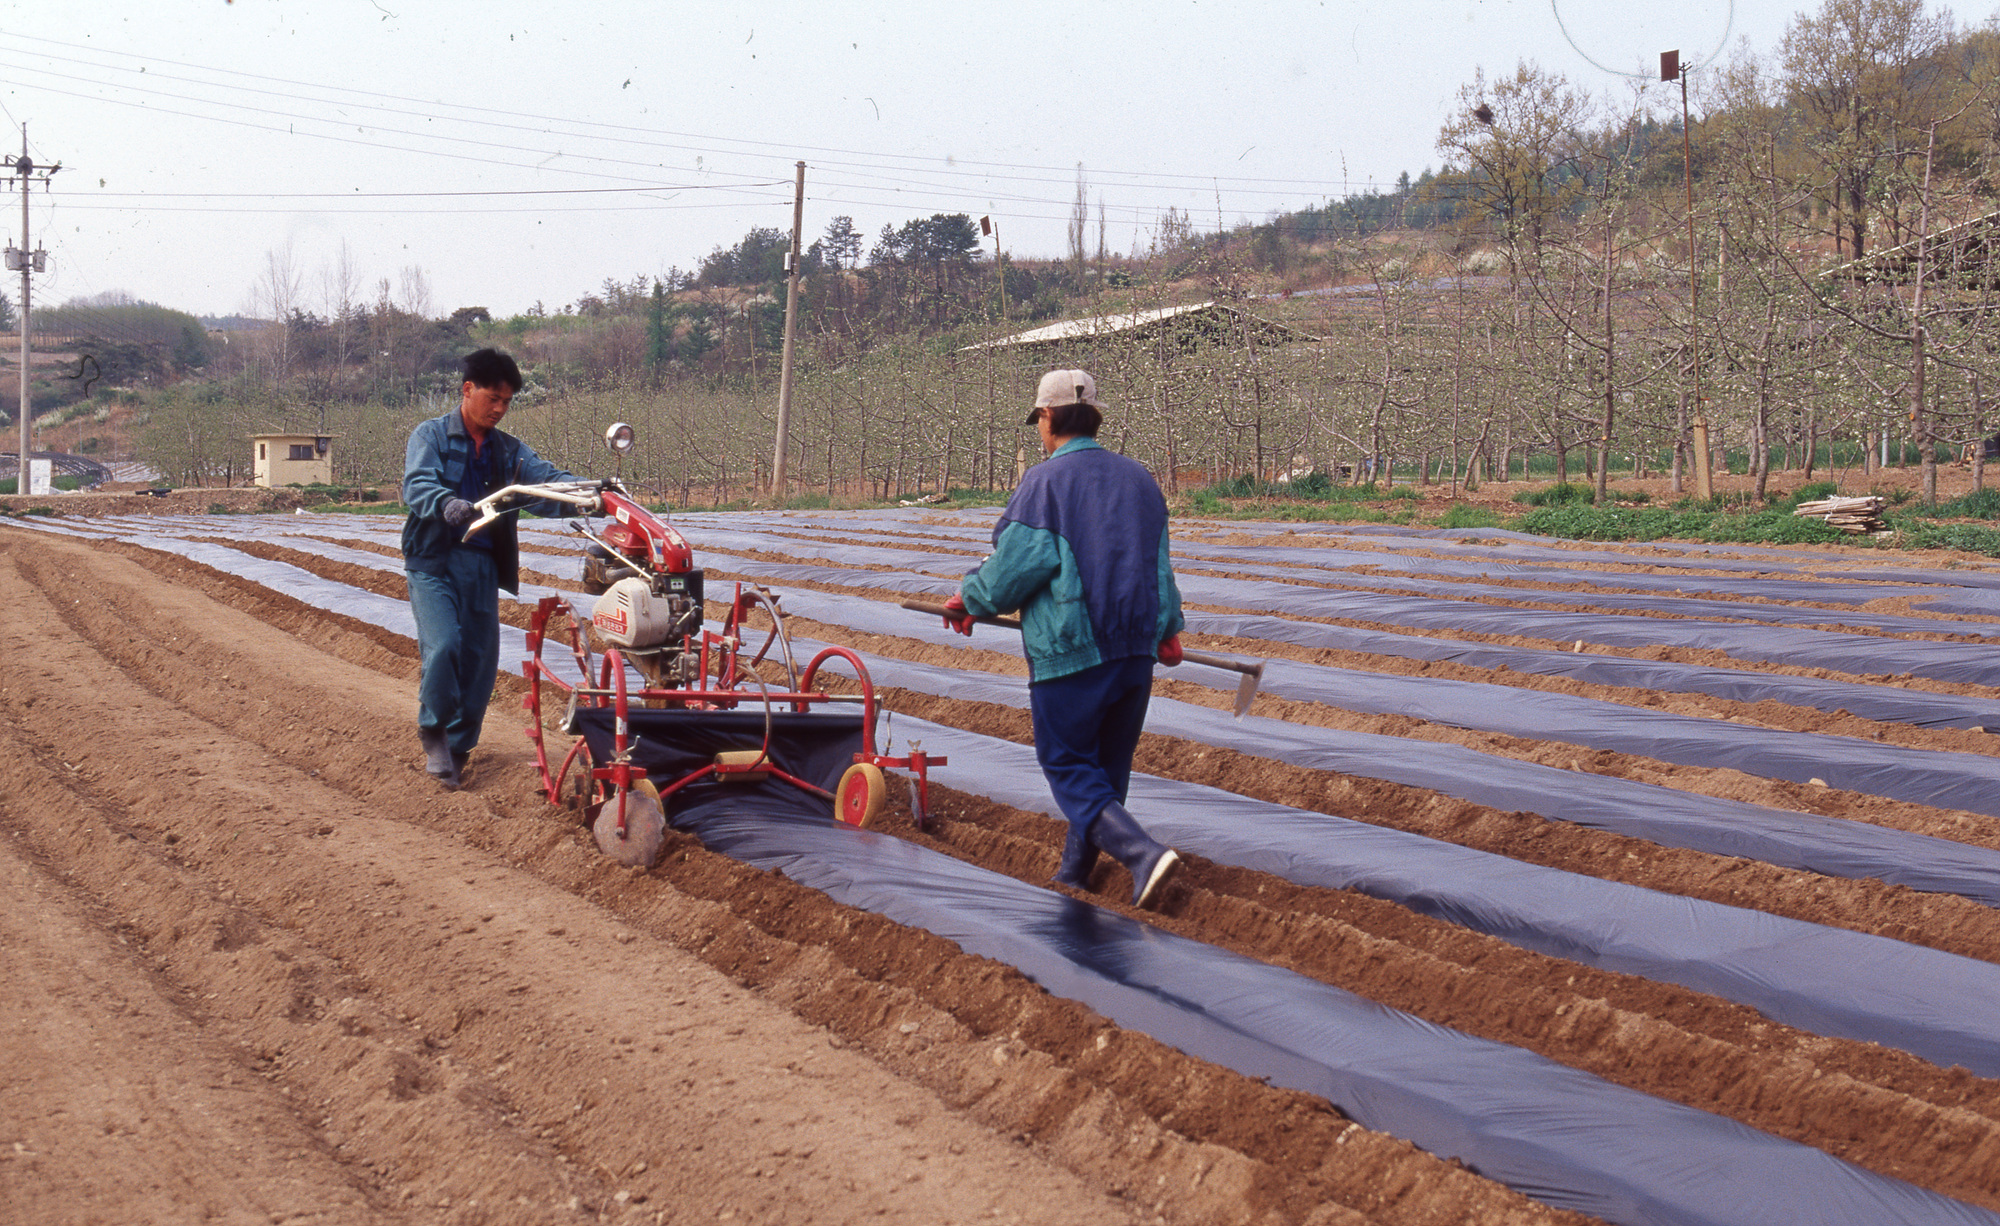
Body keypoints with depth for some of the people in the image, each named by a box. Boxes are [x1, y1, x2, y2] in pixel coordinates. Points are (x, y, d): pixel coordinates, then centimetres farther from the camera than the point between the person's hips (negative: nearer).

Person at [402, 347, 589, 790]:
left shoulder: (509, 451, 15)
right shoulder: (430, 436, 2)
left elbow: (547, 480, -2)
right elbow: (417, 485, -16)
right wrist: (447, 503, -39)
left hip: (482, 565, 5)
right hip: (434, 560, -4)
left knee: (480, 658, 3)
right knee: (442, 646, -21)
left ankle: (457, 748, 19)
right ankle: (433, 734, -2)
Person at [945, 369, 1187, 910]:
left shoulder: (1045, 482, -10)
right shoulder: (1139, 479, 11)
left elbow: (1013, 568, -13)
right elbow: (1159, 564, 17)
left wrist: (968, 599, 5)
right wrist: (1167, 629, 29)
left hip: (1070, 653, -6)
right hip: (1136, 649, 6)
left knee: (1069, 768, 2)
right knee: (1107, 766, 16)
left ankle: (1143, 853, -17)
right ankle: (1074, 874, 26)